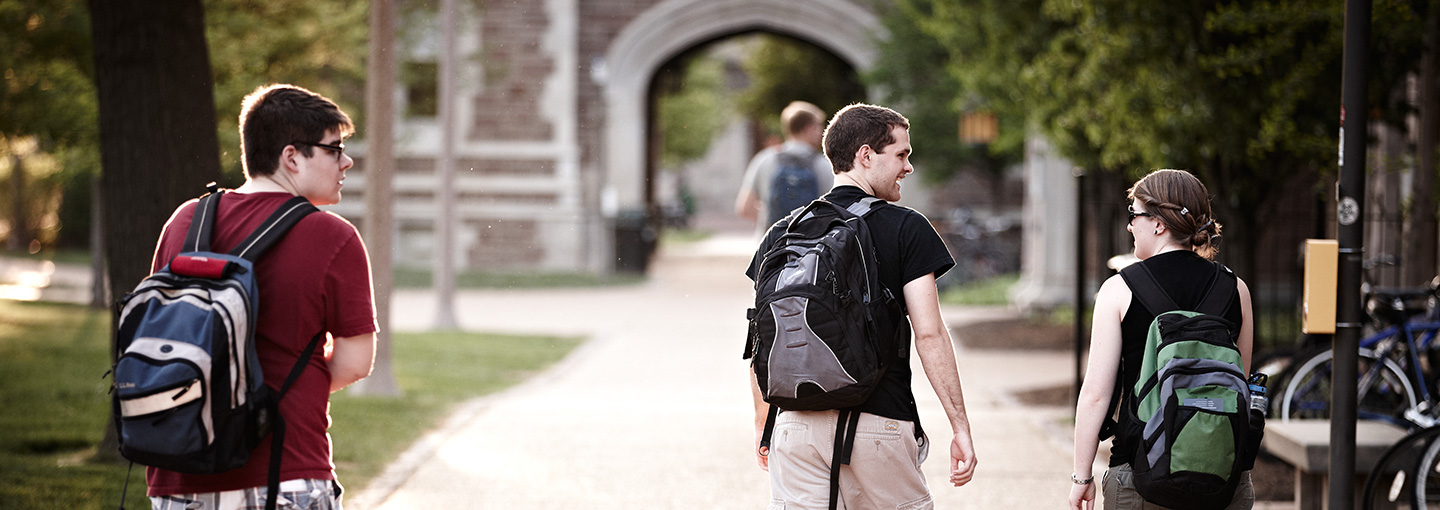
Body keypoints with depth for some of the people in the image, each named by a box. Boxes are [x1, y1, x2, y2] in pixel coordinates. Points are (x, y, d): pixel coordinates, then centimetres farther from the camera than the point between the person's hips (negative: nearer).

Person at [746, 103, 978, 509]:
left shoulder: (782, 233, 8)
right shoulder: (907, 229, -4)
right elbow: (929, 334, -9)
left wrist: (762, 424, 20)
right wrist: (960, 427, -5)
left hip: (798, 426, 3)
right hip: (879, 421, -3)